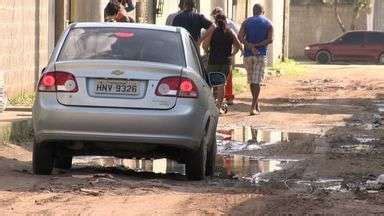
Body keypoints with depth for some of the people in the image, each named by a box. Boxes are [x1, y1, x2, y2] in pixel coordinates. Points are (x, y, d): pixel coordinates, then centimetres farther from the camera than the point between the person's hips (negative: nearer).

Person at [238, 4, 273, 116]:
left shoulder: (246, 22, 6)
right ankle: (253, 107, -13)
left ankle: (256, 105, 23)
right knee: (256, 81, -4)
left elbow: (240, 37, -7)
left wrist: (250, 46, -11)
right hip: (261, 54, -2)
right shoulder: (268, 23, 4)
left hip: (248, 54, 2)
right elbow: (270, 39, -8)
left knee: (252, 80, 14)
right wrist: (257, 45, -7)